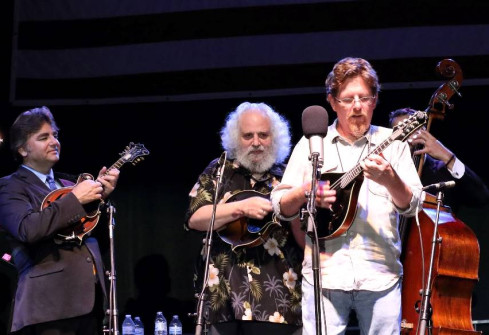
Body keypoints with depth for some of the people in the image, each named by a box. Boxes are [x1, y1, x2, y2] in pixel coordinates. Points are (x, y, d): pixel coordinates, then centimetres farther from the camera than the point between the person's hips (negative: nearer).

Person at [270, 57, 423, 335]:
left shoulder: (392, 143, 8)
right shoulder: (311, 143, 10)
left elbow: (412, 206, 0)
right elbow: (281, 207, 10)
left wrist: (390, 179, -19)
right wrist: (306, 191, -10)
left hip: (380, 277, 0)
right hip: (325, 273, 0)